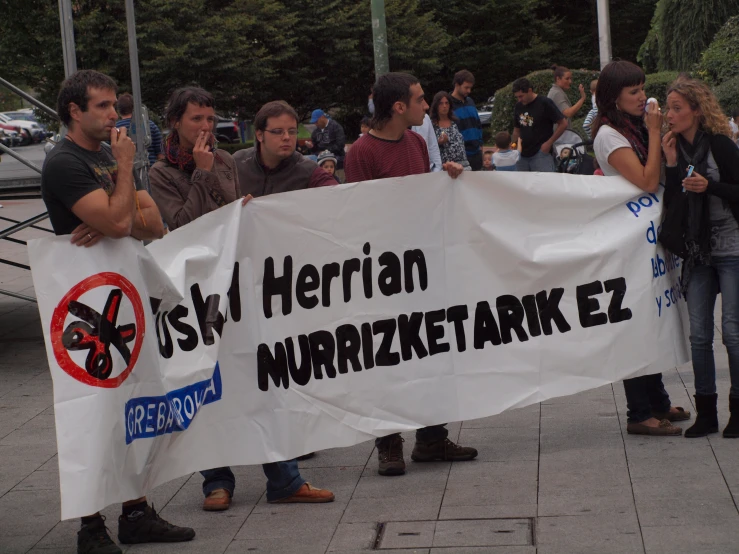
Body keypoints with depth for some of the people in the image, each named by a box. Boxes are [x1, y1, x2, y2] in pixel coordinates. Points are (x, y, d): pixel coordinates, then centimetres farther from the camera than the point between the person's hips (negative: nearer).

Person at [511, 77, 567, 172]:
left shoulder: (545, 103, -6)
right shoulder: (518, 106, 11)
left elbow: (563, 124, -6)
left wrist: (549, 143, -10)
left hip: (541, 153, -6)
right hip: (522, 155, 6)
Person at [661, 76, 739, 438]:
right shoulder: (675, 148, 6)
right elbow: (671, 203, 1)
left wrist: (709, 186, -23)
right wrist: (672, 165, -9)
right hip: (697, 252, 5)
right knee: (699, 334, 4)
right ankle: (706, 413, 12)